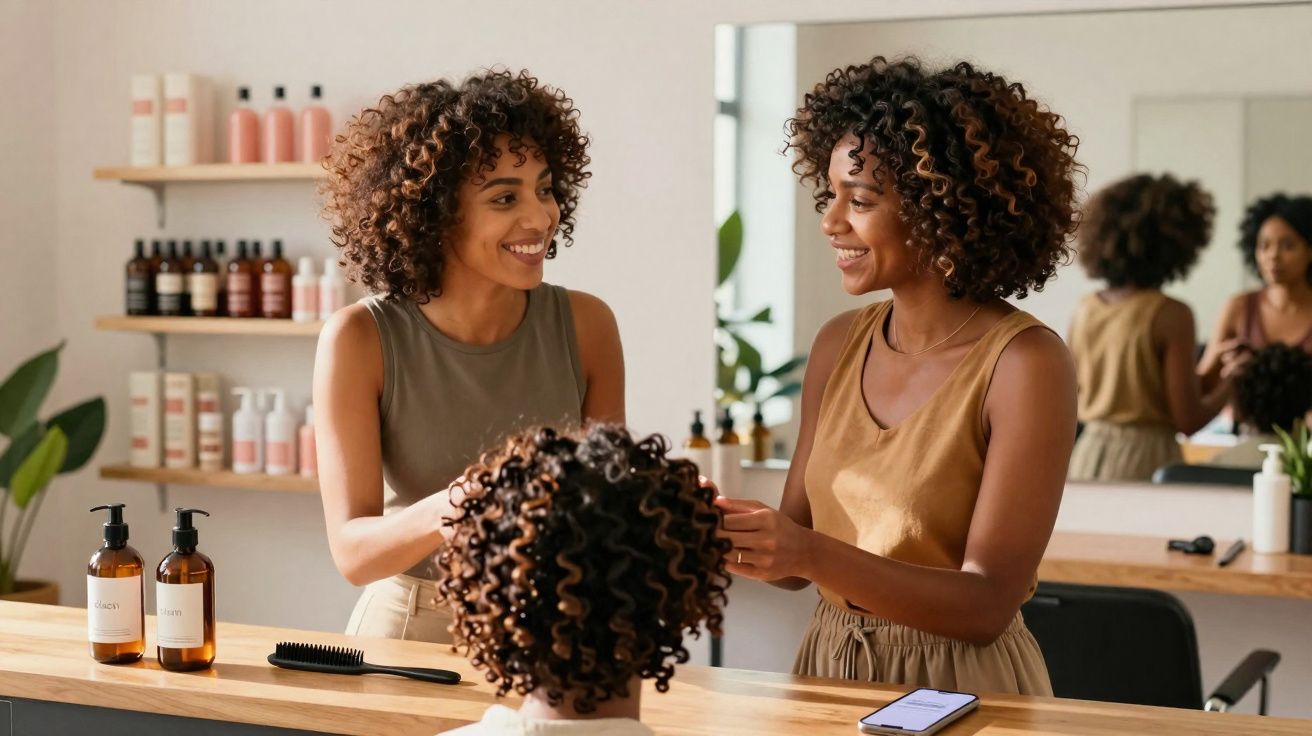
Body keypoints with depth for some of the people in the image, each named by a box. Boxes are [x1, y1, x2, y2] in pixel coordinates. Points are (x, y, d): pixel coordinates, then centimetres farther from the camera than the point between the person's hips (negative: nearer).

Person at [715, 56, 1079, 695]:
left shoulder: (1025, 362, -14)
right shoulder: (839, 344, 4)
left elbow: (988, 605, -17)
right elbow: (796, 550, 8)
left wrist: (813, 554, -26)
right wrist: (728, 531, -11)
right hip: (828, 669, 4)